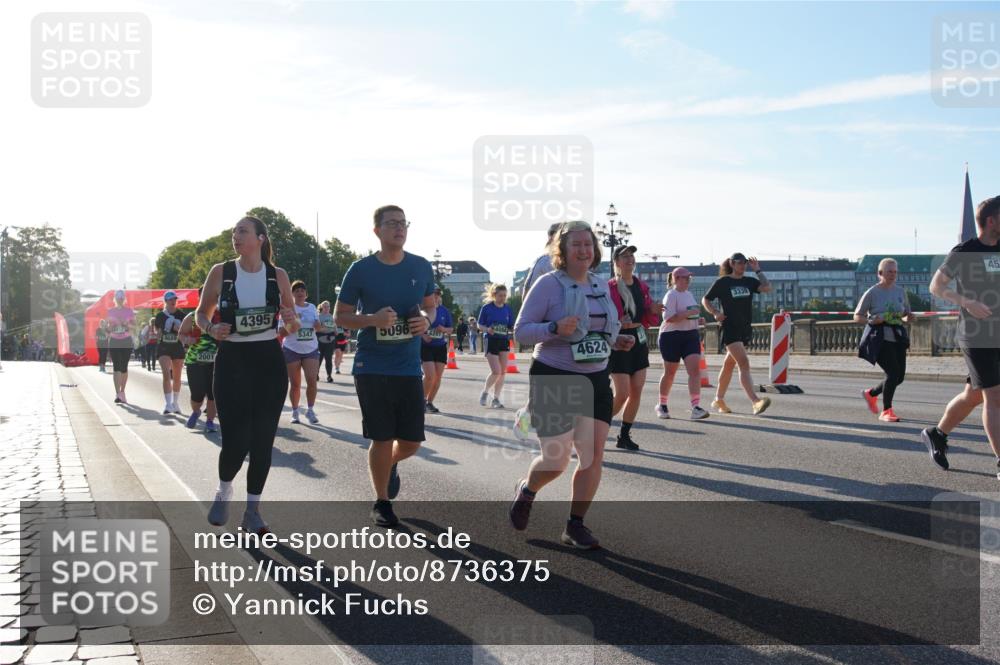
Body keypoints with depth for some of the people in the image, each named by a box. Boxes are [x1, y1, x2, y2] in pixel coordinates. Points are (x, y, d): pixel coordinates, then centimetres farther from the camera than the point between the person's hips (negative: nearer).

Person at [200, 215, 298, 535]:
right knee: (236, 440, -8)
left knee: (263, 439, 2)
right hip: (232, 361, -2)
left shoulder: (278, 275, 3)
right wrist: (211, 329, -13)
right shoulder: (221, 272, -1)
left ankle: (252, 510, 18)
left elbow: (293, 328, 10)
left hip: (269, 362, 2)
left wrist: (290, 319, -13)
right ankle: (224, 490, 24)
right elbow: (202, 313, 8)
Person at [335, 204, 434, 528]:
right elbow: (340, 317, 1)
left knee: (410, 442, 5)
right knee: (382, 439, 1)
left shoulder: (422, 267, 3)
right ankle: (382, 503, 21)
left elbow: (430, 305, 17)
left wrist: (426, 320, -7)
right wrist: (372, 319, -18)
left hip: (409, 367, 3)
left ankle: (391, 464, 40)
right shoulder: (361, 269, -5)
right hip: (372, 367, -3)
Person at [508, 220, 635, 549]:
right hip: (554, 379, -5)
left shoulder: (601, 286, 10)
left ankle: (575, 525, 14)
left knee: (594, 454, -1)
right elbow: (521, 331, -10)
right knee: (556, 462, -4)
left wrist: (616, 341, 2)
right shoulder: (549, 284, -9)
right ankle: (526, 490, 30)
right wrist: (556, 328, -27)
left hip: (595, 380, 6)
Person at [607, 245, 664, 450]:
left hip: (639, 341, 7)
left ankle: (624, 436, 16)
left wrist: (653, 311, -6)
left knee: (636, 393, 4)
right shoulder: (609, 288, -11)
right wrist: (618, 323, -27)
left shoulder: (641, 286, 10)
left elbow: (649, 319, 15)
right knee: (622, 394, -10)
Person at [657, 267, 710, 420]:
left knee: (695, 369, -10)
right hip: (672, 337, -7)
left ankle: (696, 408, -15)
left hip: (691, 335, 7)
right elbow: (669, 318, -23)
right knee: (670, 373, 6)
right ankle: (662, 405, 26)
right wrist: (690, 312, -24)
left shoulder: (688, 294, 15)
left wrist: (698, 320, 8)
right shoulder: (671, 295, -11)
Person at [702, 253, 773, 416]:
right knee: (744, 364, -19)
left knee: (729, 364, 16)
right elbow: (705, 300, 4)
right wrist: (715, 313, -12)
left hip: (745, 329, 6)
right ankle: (755, 402, -29)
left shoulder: (749, 281, 10)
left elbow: (767, 288, -6)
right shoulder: (722, 282, -2)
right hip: (730, 328, -6)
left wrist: (757, 270, -3)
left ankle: (719, 400, 29)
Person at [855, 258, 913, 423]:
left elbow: (906, 315, 19)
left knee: (899, 376, 3)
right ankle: (886, 411, -1)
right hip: (879, 339, -6)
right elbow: (857, 317, -1)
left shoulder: (900, 291, 9)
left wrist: (907, 318, -5)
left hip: (897, 338, 6)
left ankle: (871, 393, 30)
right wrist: (873, 320, -19)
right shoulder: (872, 293, -5)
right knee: (893, 372, -17)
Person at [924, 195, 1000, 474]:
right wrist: (966, 302, -21)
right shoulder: (964, 251, -10)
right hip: (976, 337, -7)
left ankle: (936, 435, 34)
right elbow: (936, 285, -7)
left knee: (974, 395, 15)